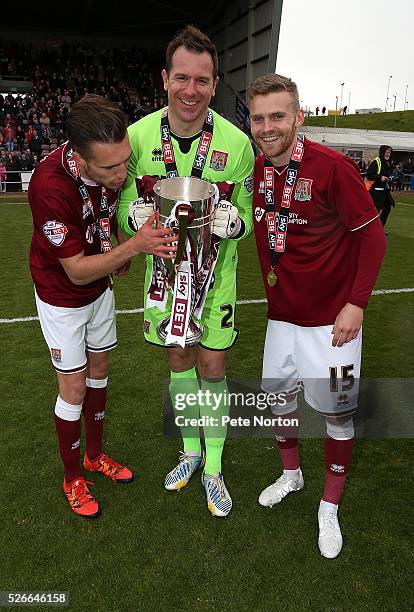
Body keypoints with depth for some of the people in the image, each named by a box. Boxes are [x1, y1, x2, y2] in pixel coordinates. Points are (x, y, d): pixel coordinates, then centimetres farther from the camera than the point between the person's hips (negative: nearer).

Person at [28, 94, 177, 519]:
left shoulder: (114, 165, -16)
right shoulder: (50, 185, -36)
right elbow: (76, 271, -30)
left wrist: (124, 252, -2)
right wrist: (134, 245, -39)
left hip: (100, 285, 6)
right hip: (62, 296, -6)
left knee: (99, 370, 17)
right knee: (74, 389, 3)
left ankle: (95, 455, 40)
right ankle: (73, 478, 29)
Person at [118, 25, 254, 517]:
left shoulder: (236, 143, -12)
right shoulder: (139, 135, -9)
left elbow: (245, 219, -5)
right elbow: (124, 206, -2)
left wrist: (233, 221, -28)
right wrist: (136, 215, -26)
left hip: (216, 271, -2)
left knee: (212, 370, 4)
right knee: (180, 362, 15)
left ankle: (213, 468, 27)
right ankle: (190, 451, 39)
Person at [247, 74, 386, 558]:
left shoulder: (332, 167, -17)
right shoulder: (256, 170, -1)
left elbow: (372, 235, -12)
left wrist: (356, 304, -16)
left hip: (332, 318, -5)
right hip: (281, 315, 5)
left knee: (337, 413, 6)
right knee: (279, 397, 16)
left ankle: (330, 507, 30)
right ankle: (290, 474, 44)